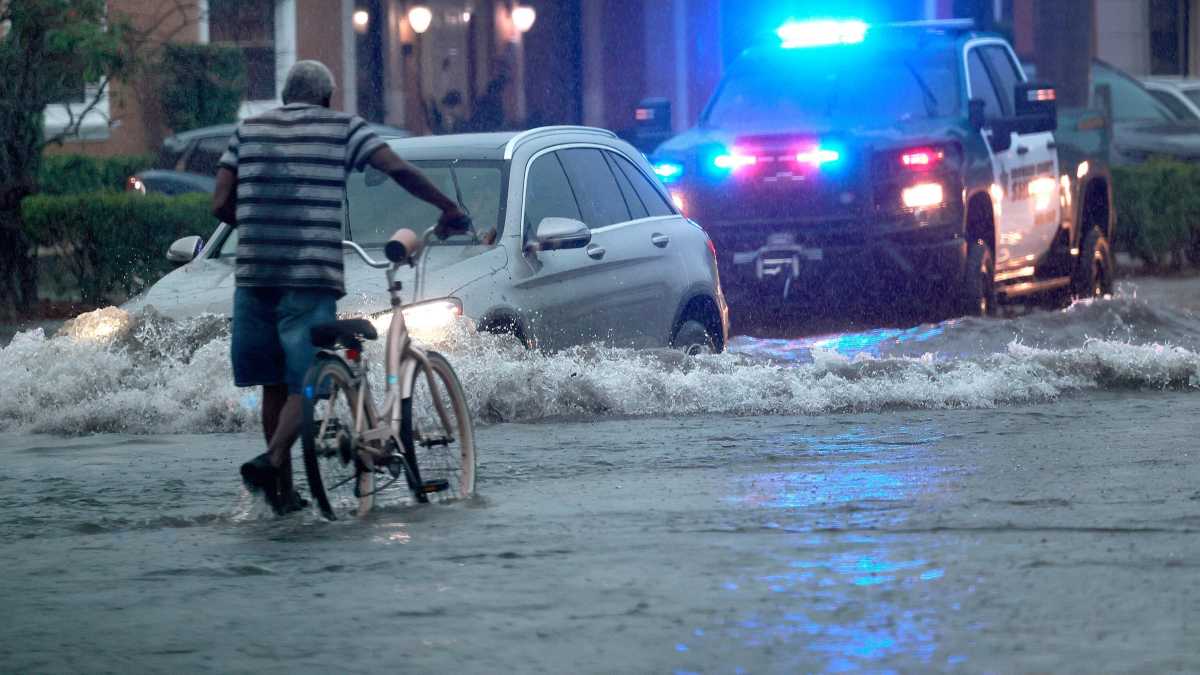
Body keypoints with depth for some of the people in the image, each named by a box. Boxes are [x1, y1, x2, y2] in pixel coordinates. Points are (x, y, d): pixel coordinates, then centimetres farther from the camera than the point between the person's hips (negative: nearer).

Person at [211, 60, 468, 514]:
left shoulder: (249, 131, 15)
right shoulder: (344, 127, 7)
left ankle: (284, 491, 19)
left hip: (253, 273, 3)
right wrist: (449, 209, 4)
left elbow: (221, 205, 9)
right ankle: (271, 460, -25)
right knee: (306, 384, 0)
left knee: (273, 383, 15)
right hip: (313, 275, -3)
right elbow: (399, 170, -5)